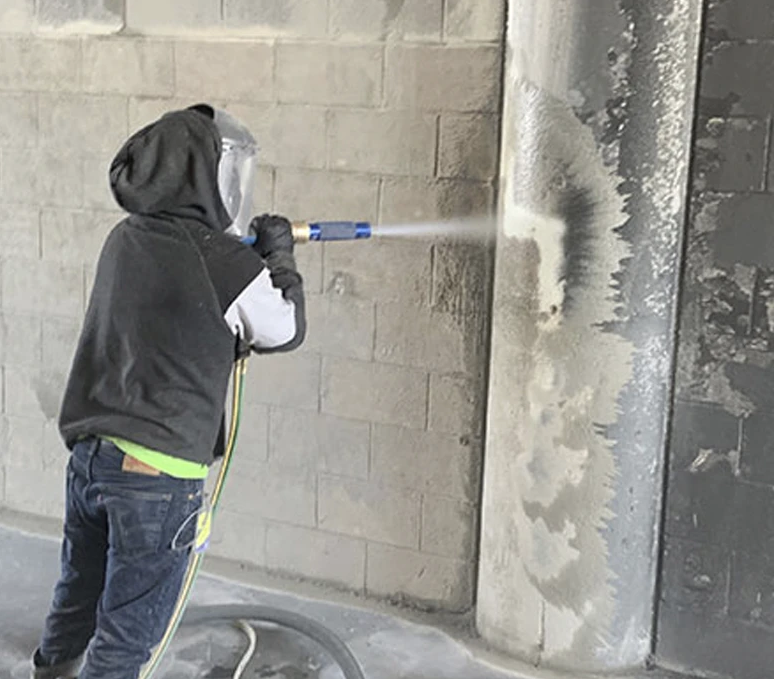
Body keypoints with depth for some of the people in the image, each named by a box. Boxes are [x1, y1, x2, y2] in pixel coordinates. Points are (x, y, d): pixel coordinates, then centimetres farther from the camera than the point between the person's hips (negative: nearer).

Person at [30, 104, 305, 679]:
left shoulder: (125, 241, 7)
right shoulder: (227, 266, -14)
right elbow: (285, 331, 2)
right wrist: (280, 259, 17)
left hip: (88, 454, 7)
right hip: (158, 472, -7)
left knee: (77, 603, 25)